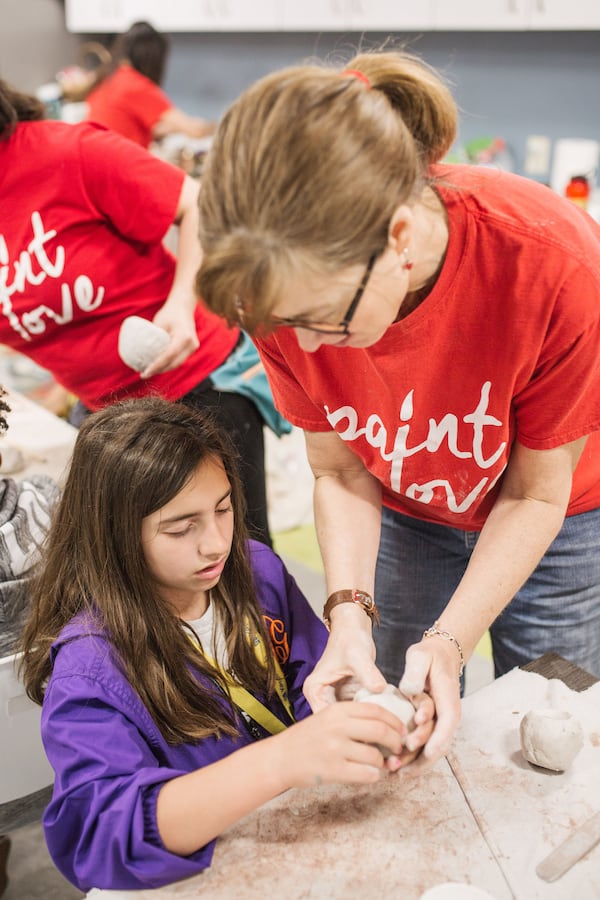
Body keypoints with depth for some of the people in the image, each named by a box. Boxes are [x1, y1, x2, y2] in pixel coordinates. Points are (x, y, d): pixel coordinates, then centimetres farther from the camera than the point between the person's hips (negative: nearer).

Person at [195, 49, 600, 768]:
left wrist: (451, 640, -29)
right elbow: (340, 471, -14)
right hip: (408, 516, 2)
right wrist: (349, 611, -27)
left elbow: (535, 494, -22)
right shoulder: (288, 283, -29)